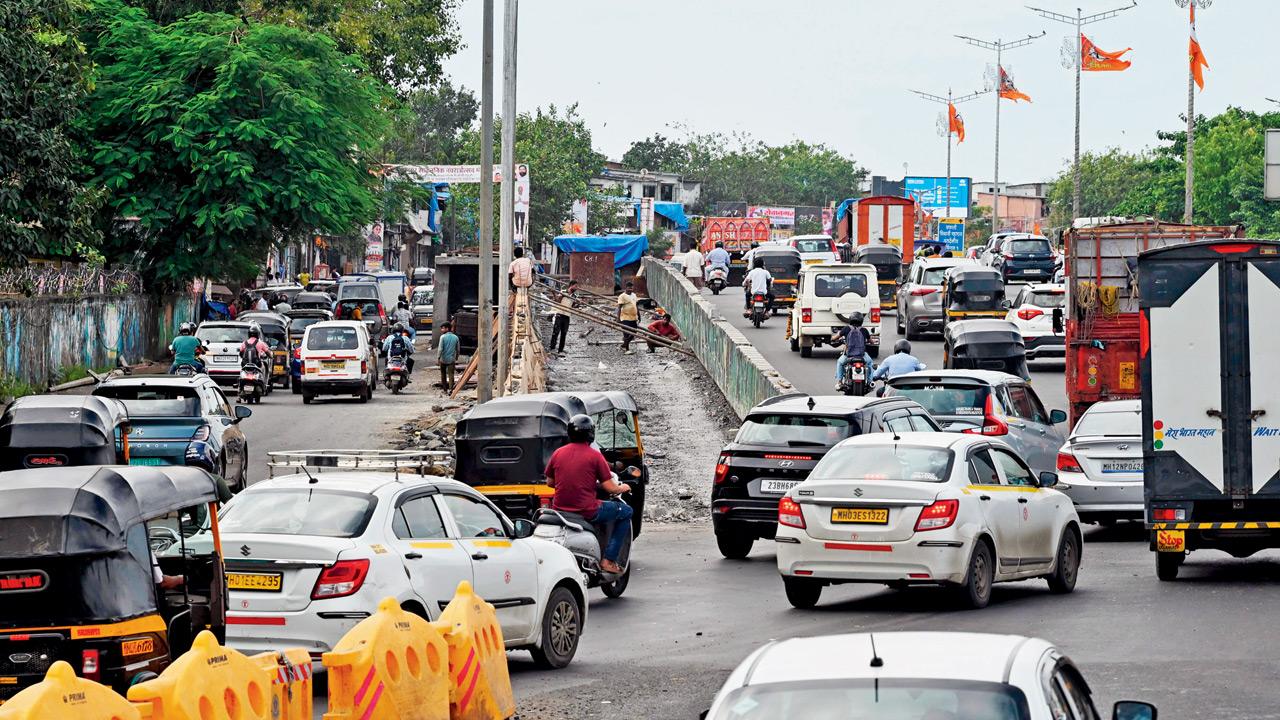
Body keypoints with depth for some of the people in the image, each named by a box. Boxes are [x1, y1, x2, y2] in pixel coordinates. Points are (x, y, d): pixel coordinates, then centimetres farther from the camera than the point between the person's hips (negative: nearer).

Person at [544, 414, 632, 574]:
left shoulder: (558, 453, 4)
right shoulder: (595, 456, -8)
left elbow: (550, 483, 15)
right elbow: (610, 488, -7)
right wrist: (622, 488, 15)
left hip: (559, 510, 5)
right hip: (587, 512, -5)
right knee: (626, 511, 13)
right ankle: (609, 560, 5)